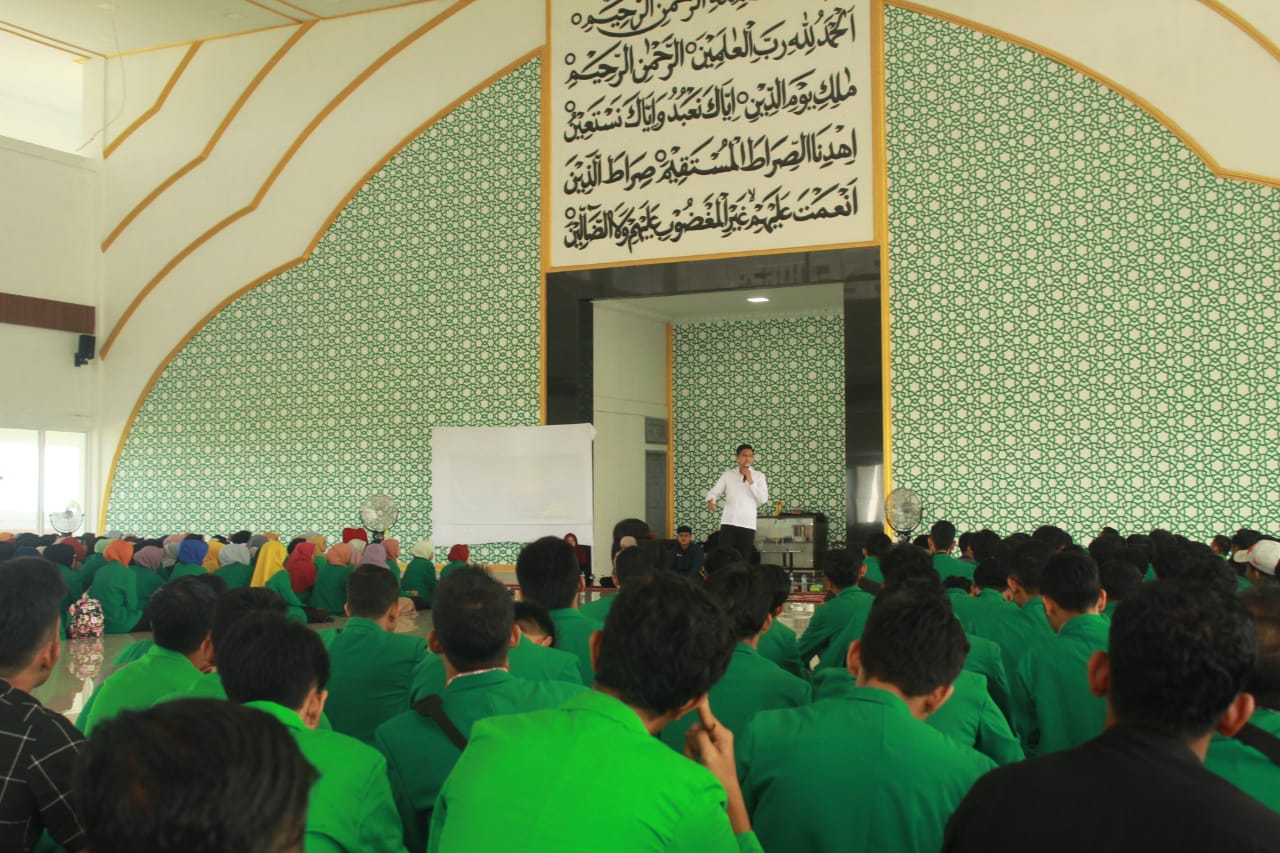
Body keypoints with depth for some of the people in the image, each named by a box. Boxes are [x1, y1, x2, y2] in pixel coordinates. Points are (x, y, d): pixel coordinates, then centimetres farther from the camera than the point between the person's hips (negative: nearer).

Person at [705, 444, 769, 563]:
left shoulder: (759, 476, 5)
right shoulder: (728, 474, 7)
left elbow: (764, 499, -4)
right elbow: (714, 492, 3)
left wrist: (750, 481, -10)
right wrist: (710, 501, -20)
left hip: (748, 524, 0)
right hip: (728, 522, 0)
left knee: (744, 559, 4)